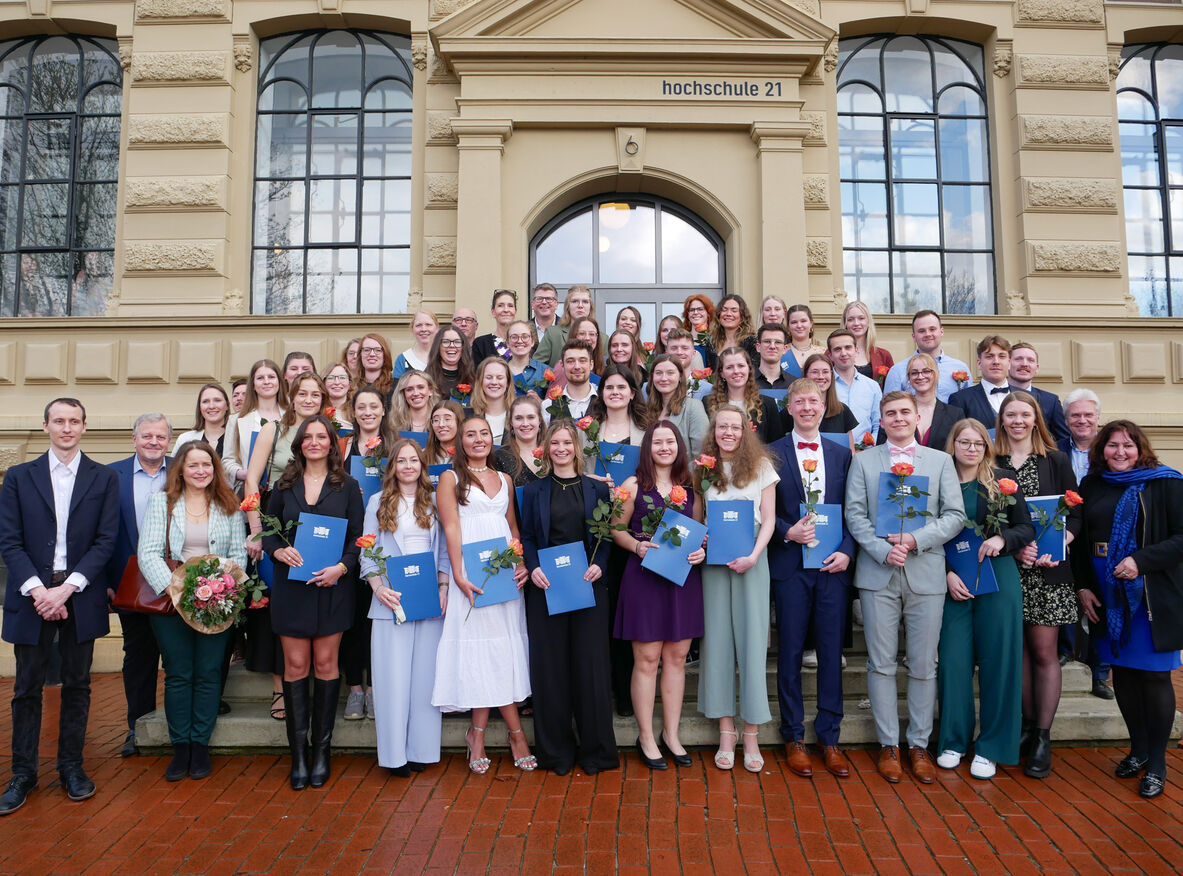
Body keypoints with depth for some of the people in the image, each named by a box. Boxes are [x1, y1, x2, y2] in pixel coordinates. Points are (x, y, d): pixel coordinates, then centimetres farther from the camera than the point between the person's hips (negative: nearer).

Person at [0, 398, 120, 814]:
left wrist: (66, 588, -12)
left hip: (81, 596, 0)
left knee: (77, 685, 9)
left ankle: (71, 767, 21)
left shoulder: (104, 478, 3)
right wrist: (37, 589, -13)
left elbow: (106, 541, -3)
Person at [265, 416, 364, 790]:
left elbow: (358, 537, 1)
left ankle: (322, 749, 16)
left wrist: (342, 567, -15)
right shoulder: (284, 486, 9)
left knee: (325, 663, 3)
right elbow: (267, 530, 10)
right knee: (295, 665, 3)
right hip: (291, 586, 1)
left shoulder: (347, 487, 3)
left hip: (332, 587, -1)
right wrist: (278, 550, -11)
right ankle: (299, 753, 12)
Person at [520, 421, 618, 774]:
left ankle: (596, 750, 15)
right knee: (550, 665, 4)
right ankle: (557, 750, 17)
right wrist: (533, 568, -9)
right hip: (546, 587, 1)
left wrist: (598, 565, -10)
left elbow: (607, 535, 6)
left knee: (591, 663, 2)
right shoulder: (534, 491, 8)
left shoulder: (597, 488, 7)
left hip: (588, 586, 0)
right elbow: (527, 537, 7)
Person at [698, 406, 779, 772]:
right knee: (717, 640, 3)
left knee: (752, 639, -1)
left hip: (751, 560, -1)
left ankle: (751, 737, 9)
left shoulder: (761, 466, 3)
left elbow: (769, 519, 0)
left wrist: (753, 557, -12)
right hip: (714, 561, 2)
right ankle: (726, 733, 13)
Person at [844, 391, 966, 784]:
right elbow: (854, 514, 2)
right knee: (881, 663, 4)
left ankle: (919, 745, 20)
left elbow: (955, 515, 3)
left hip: (926, 572, 1)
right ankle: (889, 745, 16)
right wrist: (883, 550, -12)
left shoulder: (941, 461, 10)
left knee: (924, 665, 6)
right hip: (878, 574, 0)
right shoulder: (863, 461, 9)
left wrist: (916, 539, -12)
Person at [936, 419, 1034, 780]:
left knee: (997, 660, 3)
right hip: (952, 583, 0)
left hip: (998, 580, 0)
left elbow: (1027, 528, 6)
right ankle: (954, 741, 19)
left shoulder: (1003, 482, 3)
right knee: (953, 659, 2)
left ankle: (991, 747, 16)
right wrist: (947, 574, -8)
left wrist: (1002, 539, -14)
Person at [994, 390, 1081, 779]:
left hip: (1047, 572, -1)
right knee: (1018, 649, 8)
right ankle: (1028, 725, 21)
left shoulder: (1056, 462, 5)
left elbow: (1074, 515, 4)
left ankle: (1043, 738, 9)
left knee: (1044, 651, -1)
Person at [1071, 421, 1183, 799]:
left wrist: (1142, 561, -20)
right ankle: (1138, 749, 27)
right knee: (1122, 672, 11)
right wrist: (1083, 586, 6)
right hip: (1107, 597, 4)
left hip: (1153, 596, -4)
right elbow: (1081, 540, 13)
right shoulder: (1091, 486, 9)